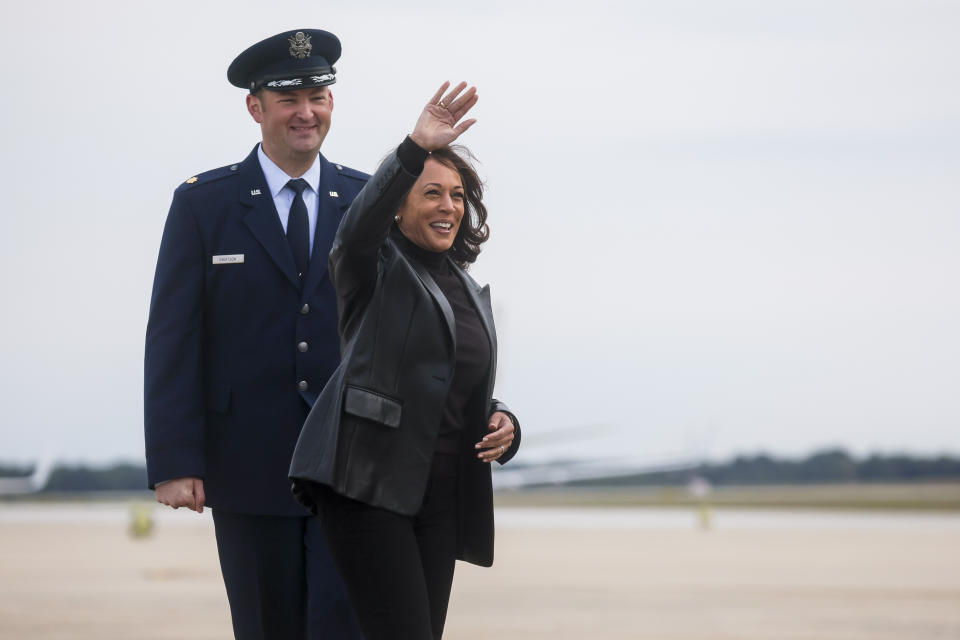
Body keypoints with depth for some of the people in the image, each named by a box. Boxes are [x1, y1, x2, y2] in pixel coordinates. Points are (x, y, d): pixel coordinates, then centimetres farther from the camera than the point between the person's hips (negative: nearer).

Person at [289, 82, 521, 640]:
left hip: (440, 495, 7)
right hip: (368, 482, -6)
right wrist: (415, 150, -36)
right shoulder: (376, 267, 3)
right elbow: (360, 227, -21)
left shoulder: (471, 293, 21)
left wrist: (503, 425, 2)